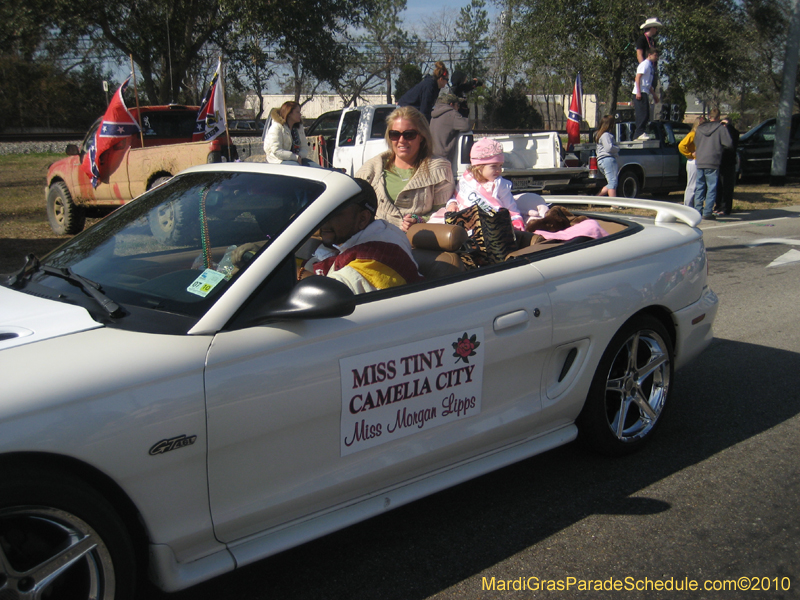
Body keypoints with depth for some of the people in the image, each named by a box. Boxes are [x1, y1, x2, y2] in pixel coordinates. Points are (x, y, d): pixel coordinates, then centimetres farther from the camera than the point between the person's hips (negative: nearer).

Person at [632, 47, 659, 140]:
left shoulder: (651, 66, 22)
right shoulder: (645, 64, -6)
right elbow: (638, 77, -15)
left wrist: (654, 95, 28)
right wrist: (638, 92, -22)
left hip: (645, 93, 9)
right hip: (640, 93, -9)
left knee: (646, 115, 7)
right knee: (642, 114, -13)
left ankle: (640, 134, 10)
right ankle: (639, 134, -13)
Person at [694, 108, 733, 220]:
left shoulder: (700, 128, 9)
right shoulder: (721, 128, -6)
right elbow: (729, 143, -9)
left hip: (699, 162, 4)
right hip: (712, 163, -4)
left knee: (699, 187, 12)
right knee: (711, 188, 0)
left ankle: (698, 210, 11)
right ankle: (707, 212, -4)